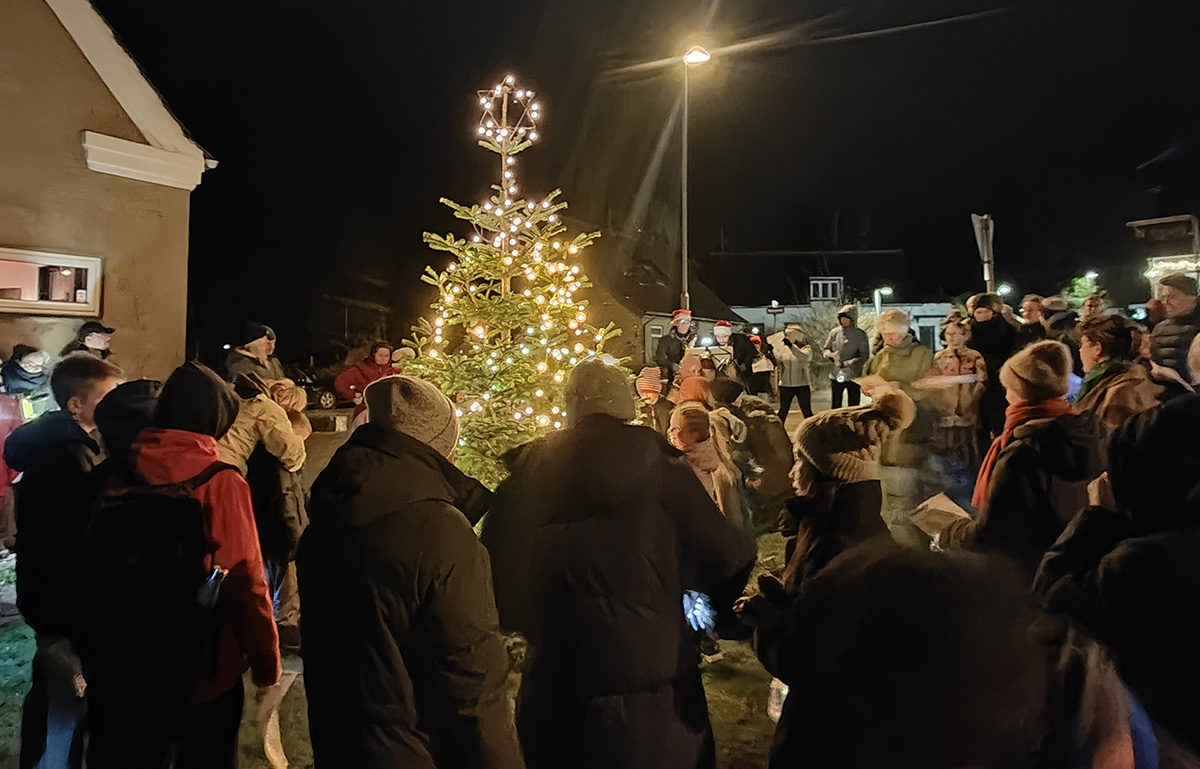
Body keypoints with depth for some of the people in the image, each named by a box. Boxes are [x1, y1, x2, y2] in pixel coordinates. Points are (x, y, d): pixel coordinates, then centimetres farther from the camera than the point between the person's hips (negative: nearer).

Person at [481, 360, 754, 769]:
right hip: (654, 678, -2)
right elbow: (726, 557, -8)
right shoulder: (658, 464, -9)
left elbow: (496, 567, 2)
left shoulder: (528, 472, -3)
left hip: (558, 679, 2)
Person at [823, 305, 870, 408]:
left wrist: (848, 363, -21)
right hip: (836, 375, 3)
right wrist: (830, 354, -13)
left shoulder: (860, 335, -6)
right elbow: (826, 349, 12)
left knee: (853, 406, 5)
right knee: (836, 406, 12)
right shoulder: (834, 333, 3)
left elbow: (864, 356, -8)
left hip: (853, 376, -3)